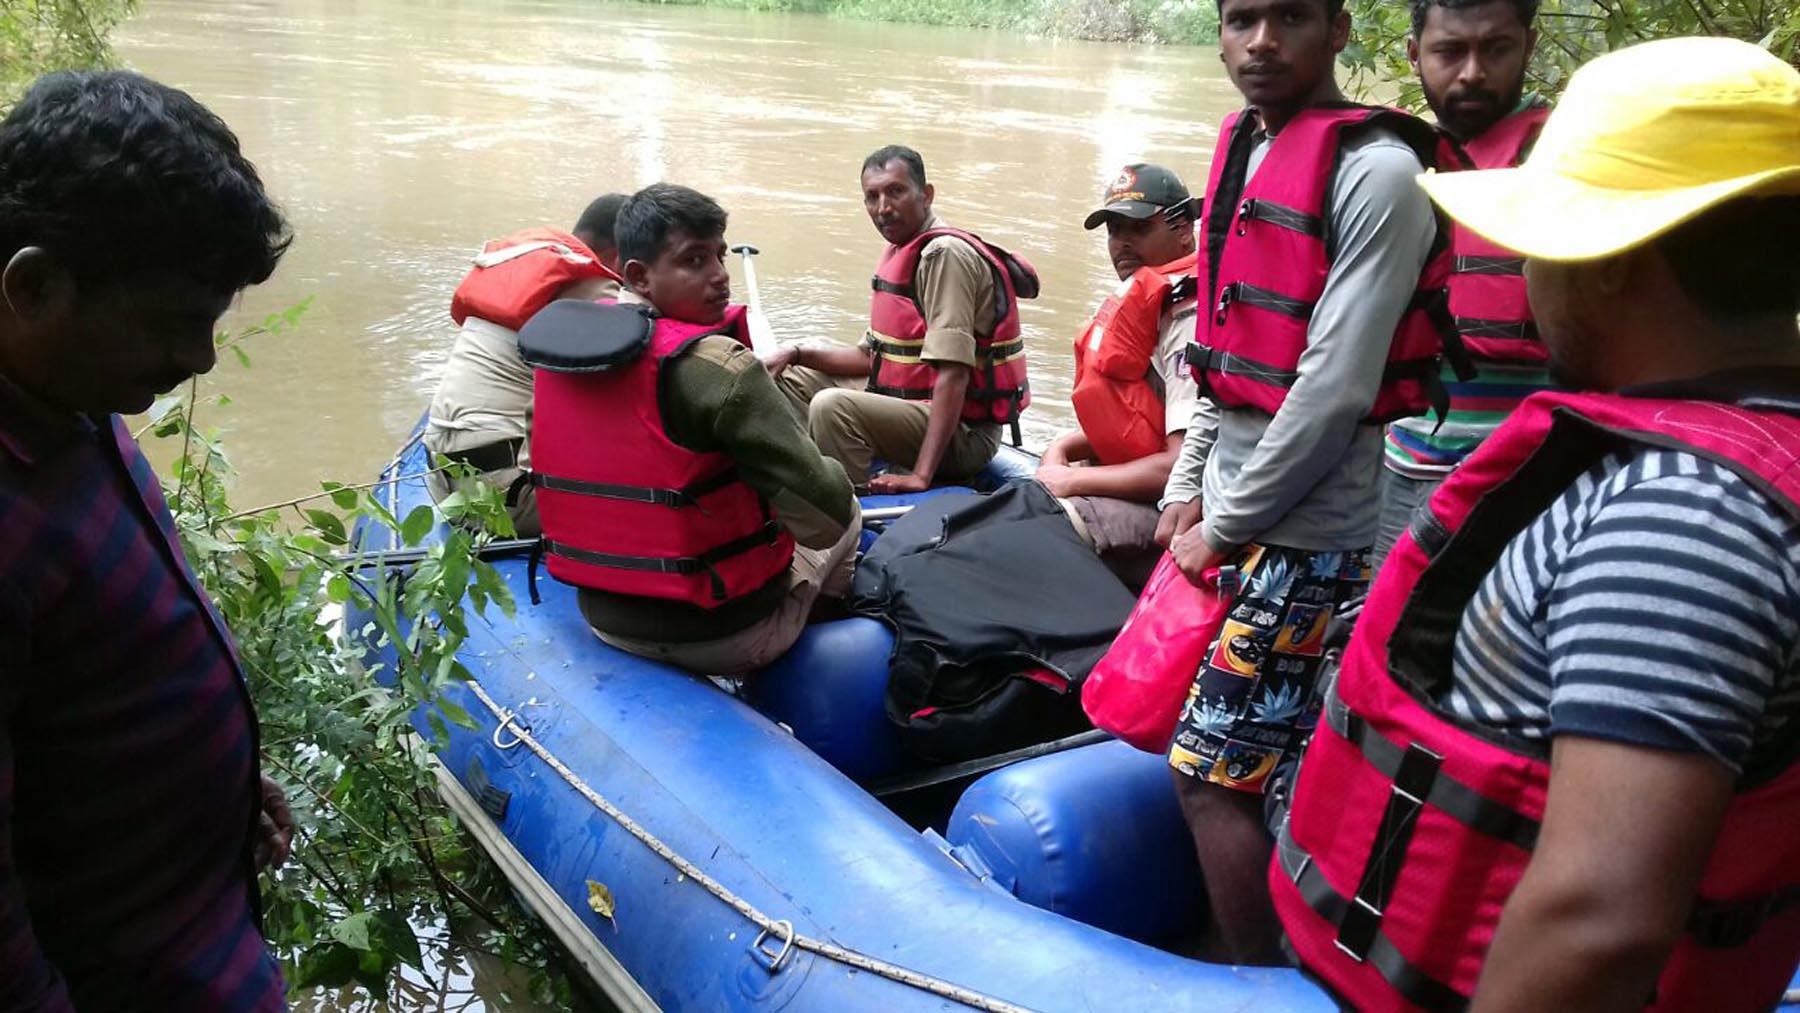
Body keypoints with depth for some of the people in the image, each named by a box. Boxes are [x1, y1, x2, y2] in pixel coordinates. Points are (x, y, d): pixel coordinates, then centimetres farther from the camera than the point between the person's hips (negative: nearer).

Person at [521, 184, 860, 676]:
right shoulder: (716, 365, -25)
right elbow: (824, 515, -24)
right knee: (848, 510, 22)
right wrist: (832, 474, 0)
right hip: (723, 637, -7)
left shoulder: (561, 339, -3)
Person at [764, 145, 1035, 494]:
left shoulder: (945, 254, -18)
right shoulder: (901, 252, 11)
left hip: (961, 431, -10)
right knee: (791, 380, 14)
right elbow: (871, 357, 18)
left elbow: (953, 373, -27)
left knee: (833, 407, -31)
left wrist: (921, 476, -32)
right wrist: (797, 354, 4)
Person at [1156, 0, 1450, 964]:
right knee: (1178, 730, 15)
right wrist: (1187, 492, 8)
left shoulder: (1373, 171, -13)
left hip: (1302, 529, -8)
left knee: (1211, 771, -4)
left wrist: (1226, 527, -12)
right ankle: (1220, 939, 33)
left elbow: (1335, 388, -18)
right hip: (1227, 505, 8)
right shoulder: (1244, 152, 11)